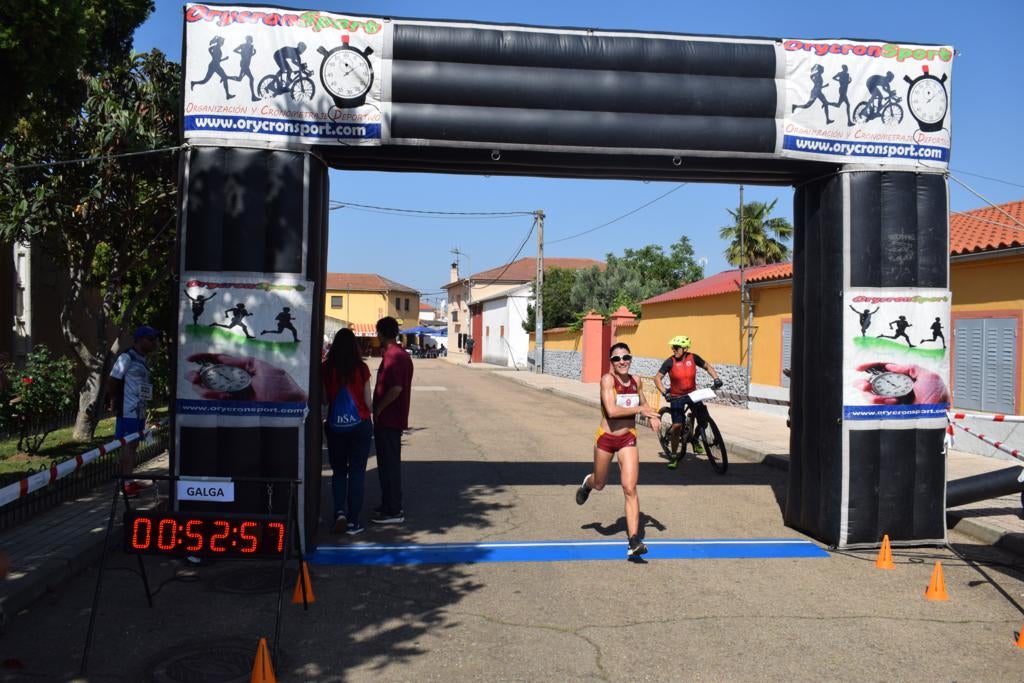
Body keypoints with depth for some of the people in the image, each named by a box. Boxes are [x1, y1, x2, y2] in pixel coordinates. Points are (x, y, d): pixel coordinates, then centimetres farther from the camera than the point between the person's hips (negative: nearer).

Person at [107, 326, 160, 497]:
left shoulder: (143, 360, 15)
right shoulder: (126, 357, -10)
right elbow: (111, 381, -11)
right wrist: (115, 403, -5)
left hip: (140, 411, 8)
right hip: (128, 411, -8)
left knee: (133, 445, 12)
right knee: (128, 445, -9)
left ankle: (129, 480, 20)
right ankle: (125, 483, -7)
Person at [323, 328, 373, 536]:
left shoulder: (327, 368, -5)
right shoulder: (361, 368, -7)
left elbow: (324, 399, -1)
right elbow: (367, 400, -3)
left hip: (335, 425, 1)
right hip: (360, 425, -1)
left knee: (339, 471, 16)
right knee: (357, 472, 5)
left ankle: (340, 511, -1)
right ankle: (353, 522, 6)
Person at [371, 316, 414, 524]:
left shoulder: (391, 357, -18)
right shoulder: (403, 355, 13)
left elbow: (396, 388, -28)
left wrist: (378, 409, -17)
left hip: (387, 419, -10)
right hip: (397, 419, 10)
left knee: (388, 464, -4)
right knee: (391, 463, 17)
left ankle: (393, 511, 1)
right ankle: (391, 505, 26)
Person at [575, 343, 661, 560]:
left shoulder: (636, 381, 1)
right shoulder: (607, 379, -15)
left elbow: (643, 403, 22)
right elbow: (612, 410, -28)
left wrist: (652, 416, 3)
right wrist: (640, 409, -22)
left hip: (628, 440, 2)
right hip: (606, 438, -2)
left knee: (630, 489, -9)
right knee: (599, 485, 19)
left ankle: (634, 541, -8)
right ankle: (587, 483, 58)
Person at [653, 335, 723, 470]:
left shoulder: (693, 358, -9)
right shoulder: (670, 362, -16)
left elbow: (707, 366, 7)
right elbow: (657, 378, -15)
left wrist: (716, 379, -7)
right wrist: (665, 393, -27)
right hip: (676, 397, -2)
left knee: (704, 418, -11)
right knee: (677, 425, -11)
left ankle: (694, 438, 22)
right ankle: (674, 456, 4)